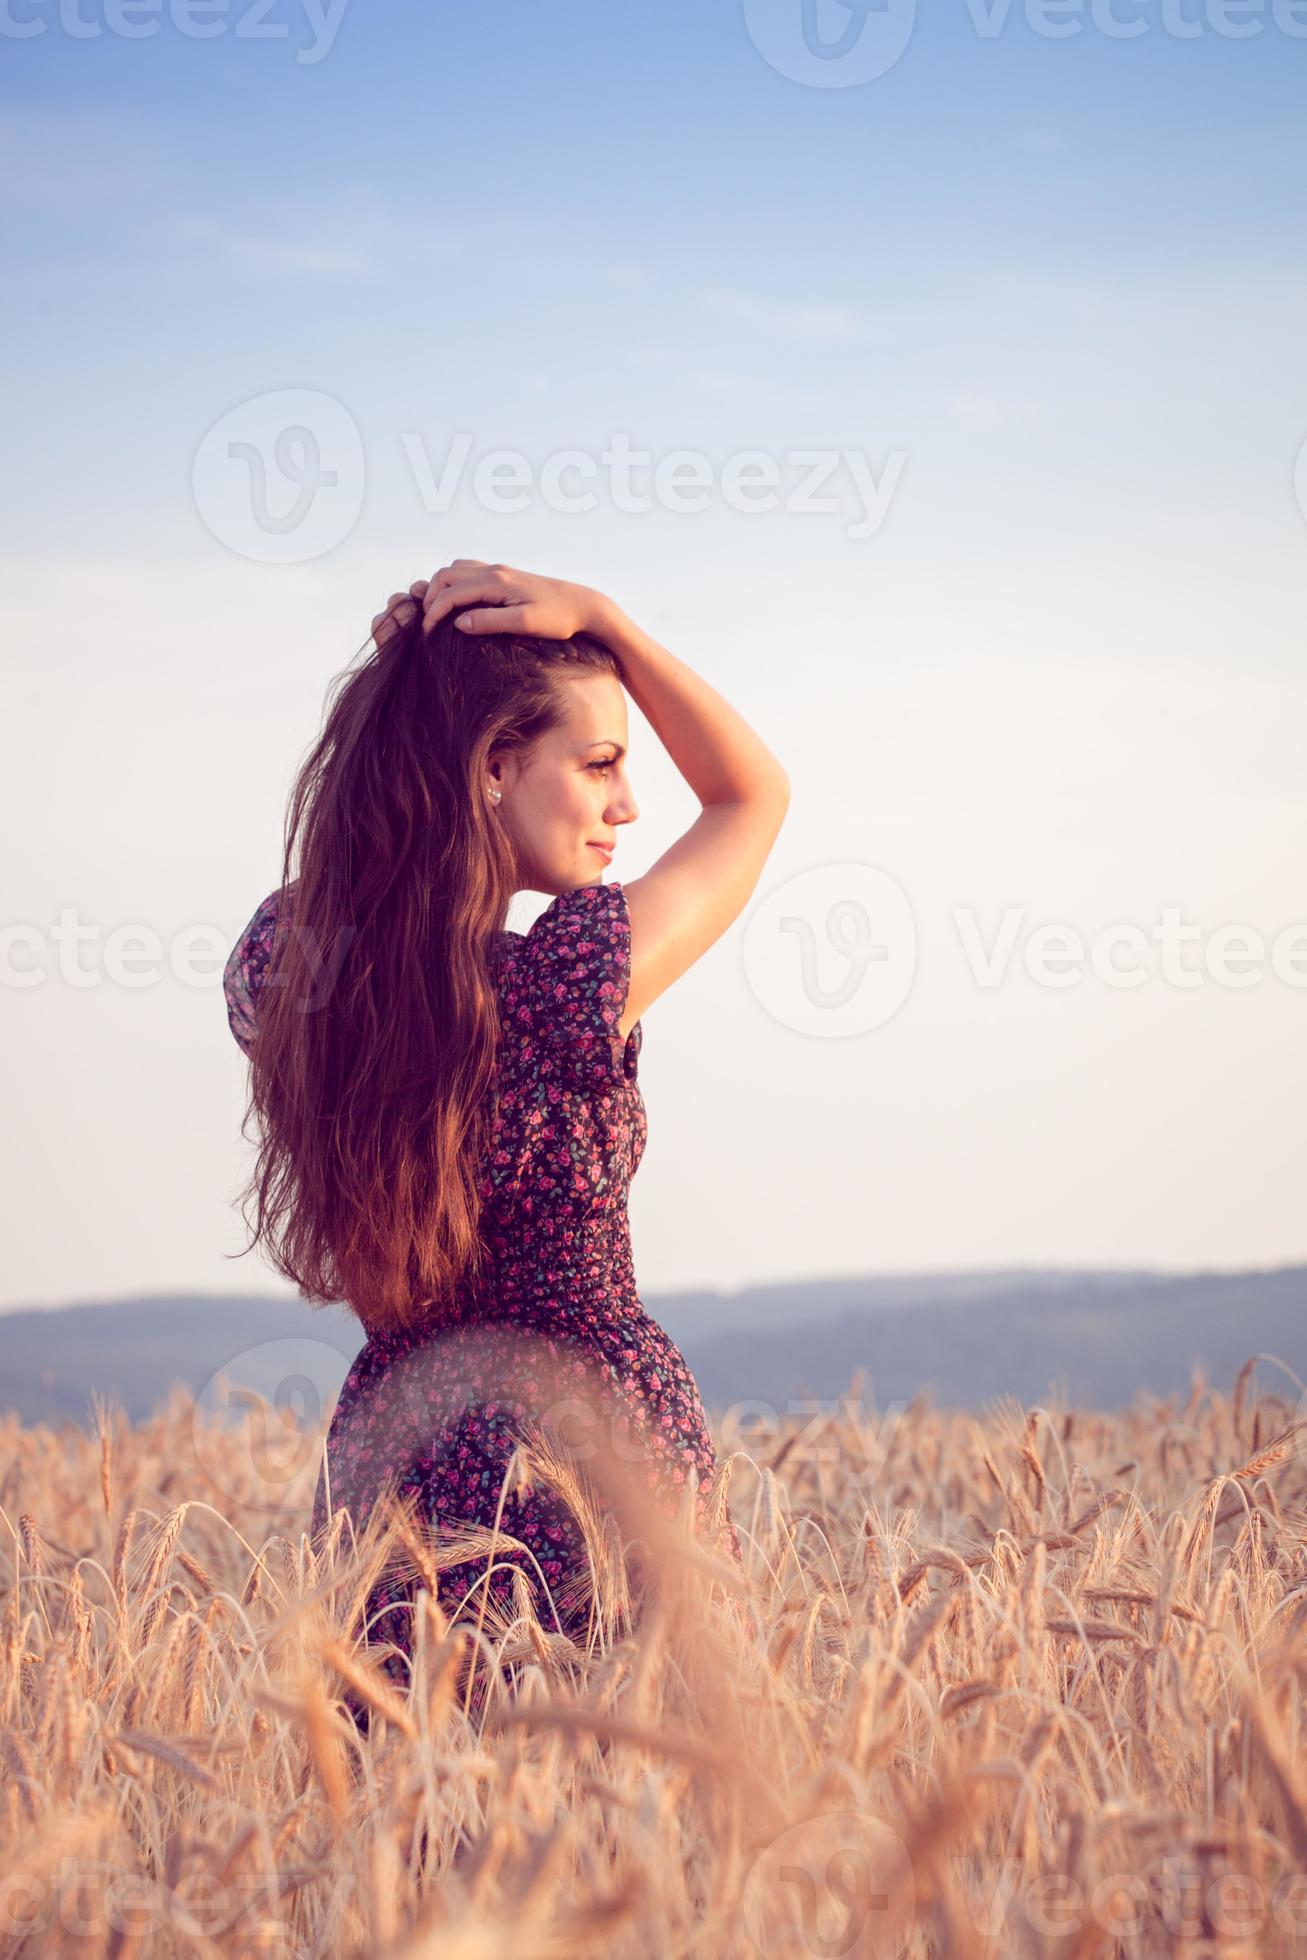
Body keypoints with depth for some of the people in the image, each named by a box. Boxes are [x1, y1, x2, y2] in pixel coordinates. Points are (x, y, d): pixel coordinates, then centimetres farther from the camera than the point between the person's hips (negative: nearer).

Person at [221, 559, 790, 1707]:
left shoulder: (277, 965, -1)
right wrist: (599, 618, -3)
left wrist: (405, 696, 11)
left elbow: (354, 824, 25)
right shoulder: (576, 975, -16)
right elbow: (756, 793, 3)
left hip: (387, 1474, 6)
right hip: (597, 1464, -6)